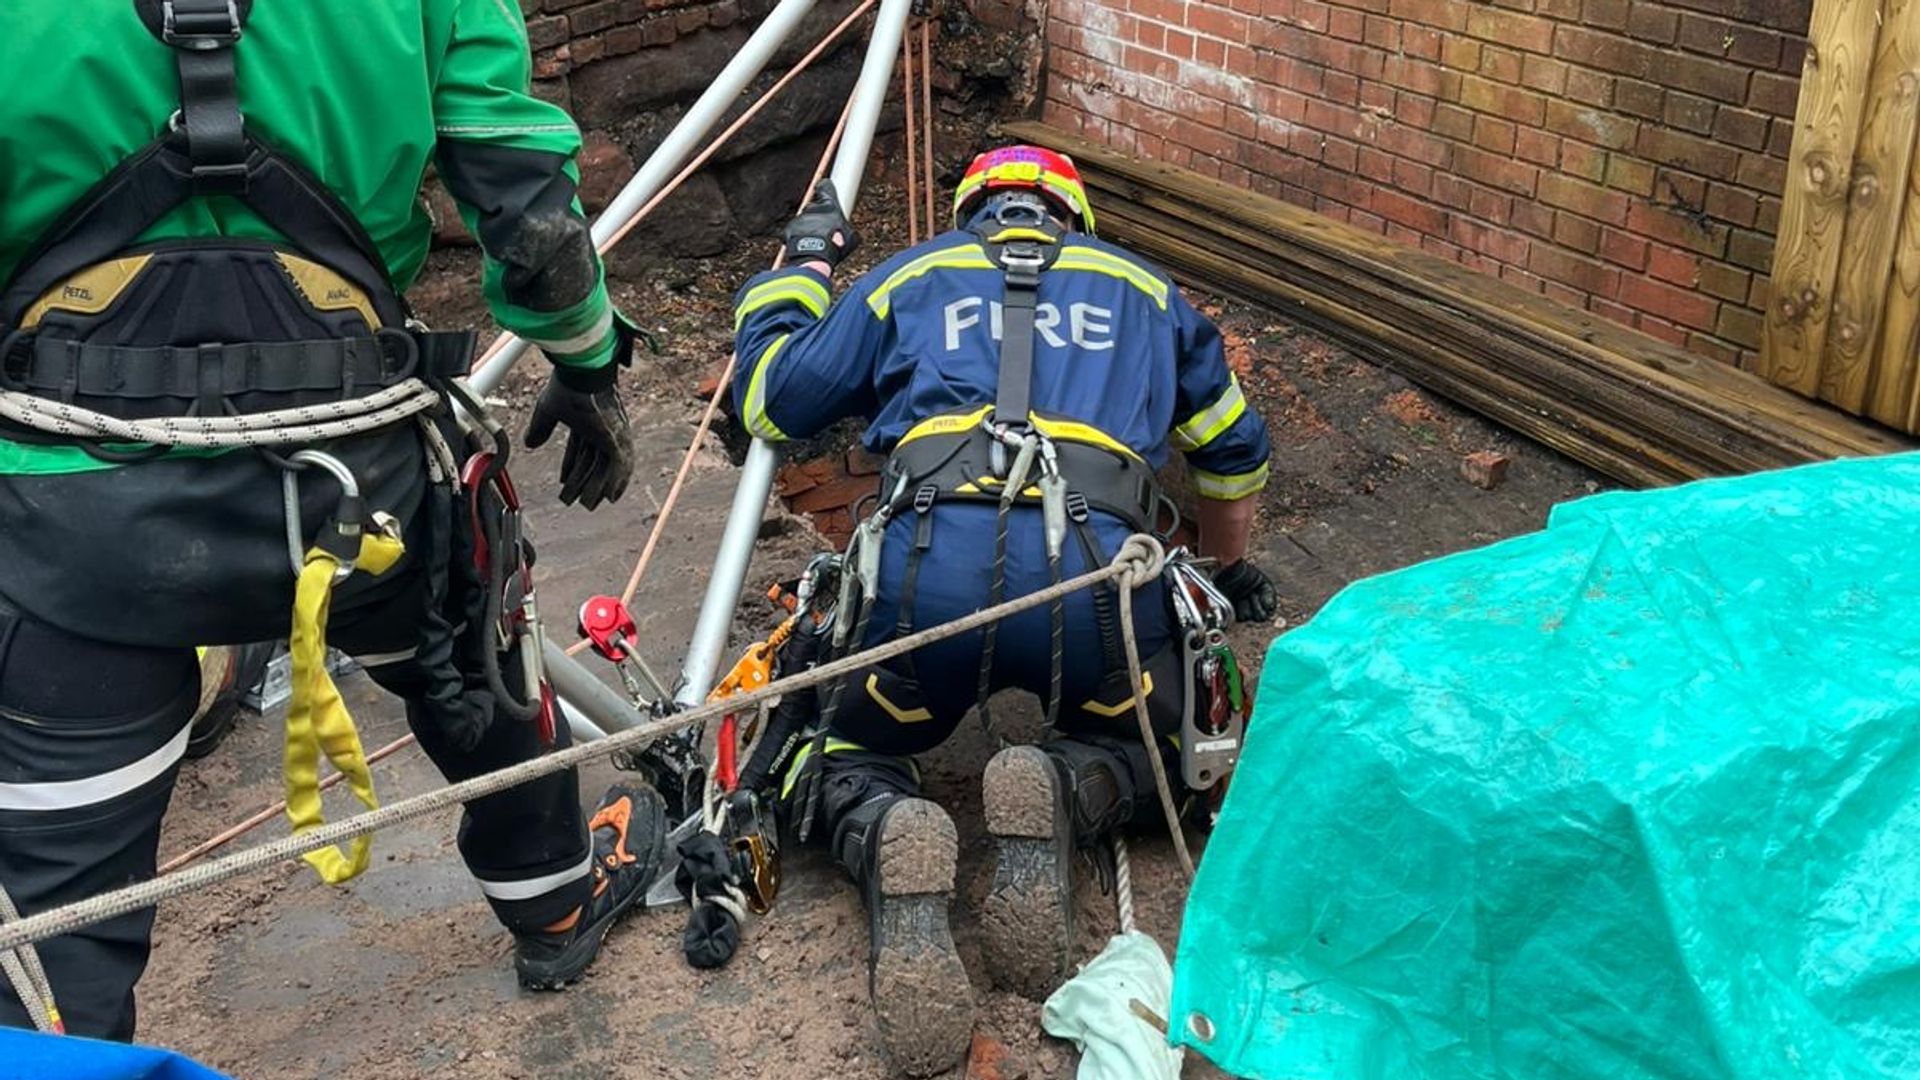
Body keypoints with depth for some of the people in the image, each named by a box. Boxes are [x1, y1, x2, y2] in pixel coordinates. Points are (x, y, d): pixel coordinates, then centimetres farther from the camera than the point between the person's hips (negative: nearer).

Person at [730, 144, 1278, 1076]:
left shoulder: (908, 277, 28)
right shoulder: (1141, 288, 31)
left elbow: (767, 399, 31)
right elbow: (1235, 449, 42)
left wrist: (804, 262, 46)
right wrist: (1227, 566, 60)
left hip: (932, 567, 0)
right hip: (1096, 571, 0)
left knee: (845, 762, 24)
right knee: (1150, 748, 29)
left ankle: (887, 839, -15)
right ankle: (1064, 796, -8)